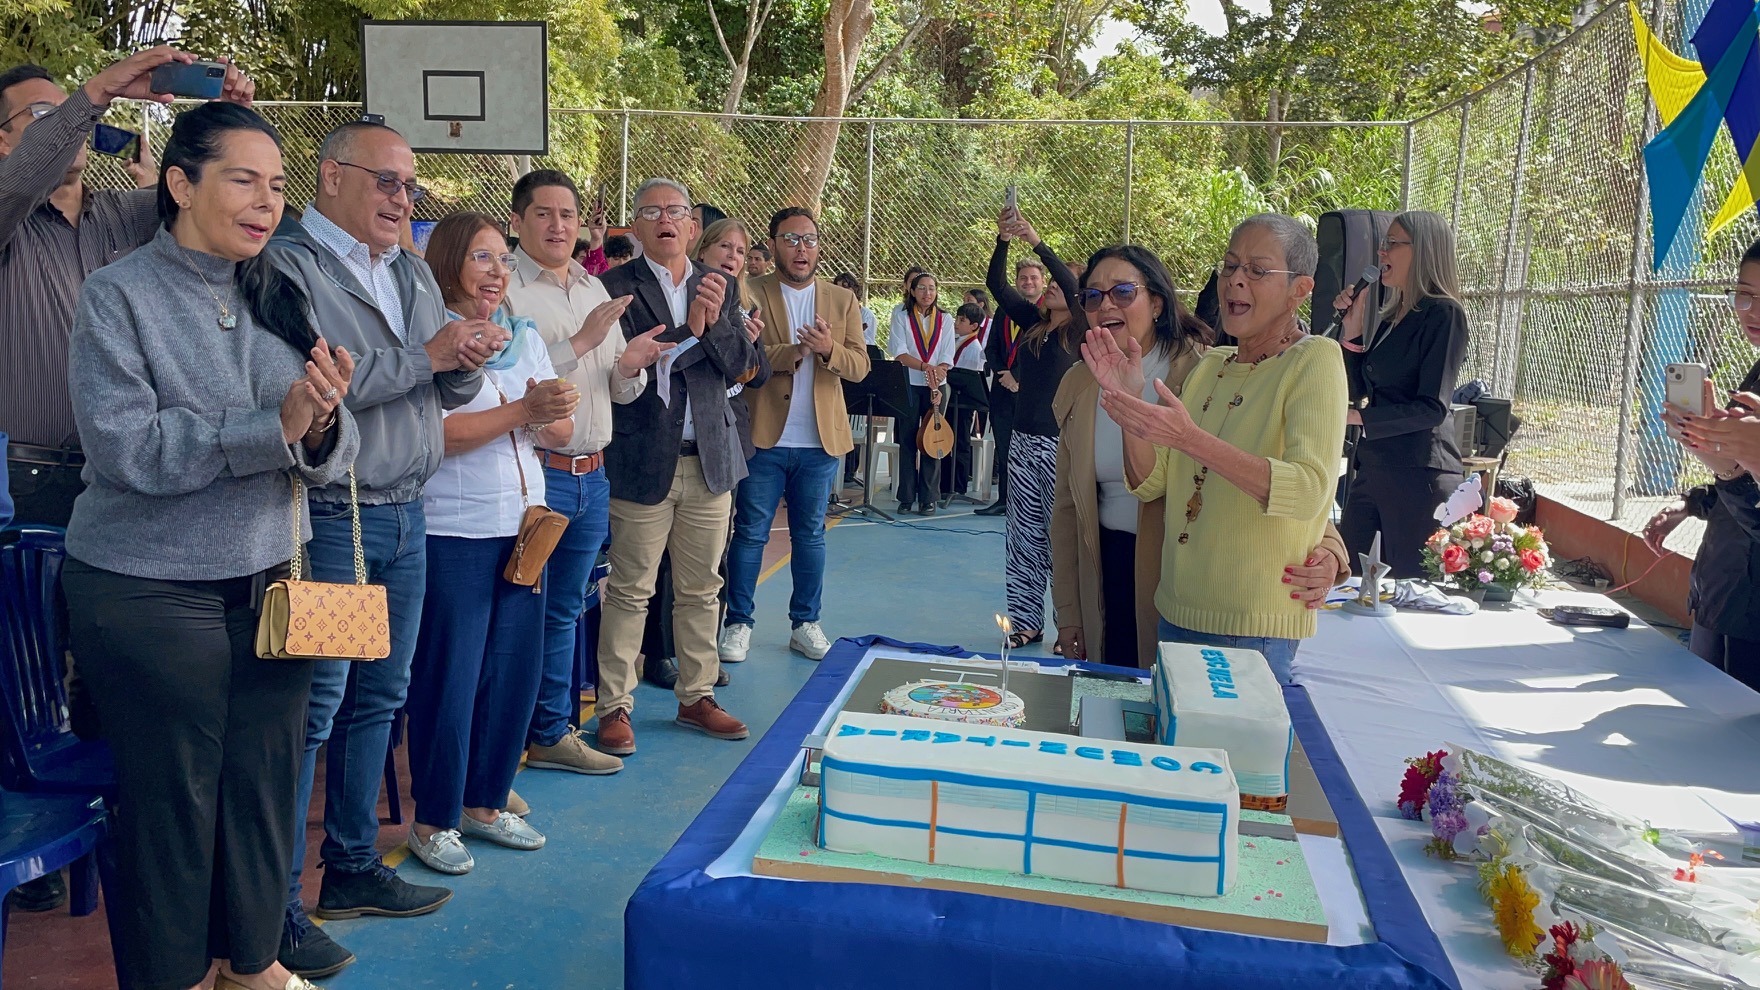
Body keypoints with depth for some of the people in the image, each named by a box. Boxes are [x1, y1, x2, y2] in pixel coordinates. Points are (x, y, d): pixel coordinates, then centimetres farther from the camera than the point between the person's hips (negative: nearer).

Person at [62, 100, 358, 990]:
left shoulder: (281, 299, 5)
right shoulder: (120, 294, -7)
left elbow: (332, 456, 1)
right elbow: (122, 446, -19)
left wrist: (325, 425, -22)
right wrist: (274, 426, -24)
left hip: (272, 581, 4)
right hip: (148, 597, -4)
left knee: (264, 783, 13)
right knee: (171, 797, 8)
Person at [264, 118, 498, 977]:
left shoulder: (413, 274, 16)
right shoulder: (287, 264, -9)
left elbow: (447, 392, 16)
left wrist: (468, 361, -7)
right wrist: (424, 356, -19)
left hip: (405, 518, 8)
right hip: (328, 518, -8)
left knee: (378, 697, 14)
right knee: (313, 706, -3)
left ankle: (353, 867, 28)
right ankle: (278, 909, 8)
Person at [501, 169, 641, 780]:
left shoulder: (595, 289, 14)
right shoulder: (505, 288, -8)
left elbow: (621, 390, 16)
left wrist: (632, 367, -6)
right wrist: (582, 341, -21)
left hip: (592, 475, 7)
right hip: (533, 472, -7)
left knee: (564, 610, 16)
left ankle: (550, 732, 28)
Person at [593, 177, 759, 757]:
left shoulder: (720, 287, 11)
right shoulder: (616, 287, -3)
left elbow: (739, 364, 1)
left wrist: (715, 320, -16)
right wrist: (691, 329, -18)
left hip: (710, 459, 5)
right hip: (642, 460, -4)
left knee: (701, 589, 12)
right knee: (630, 590, 2)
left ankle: (696, 697, 25)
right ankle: (615, 706, 12)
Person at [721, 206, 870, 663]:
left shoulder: (843, 301, 9)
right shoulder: (750, 294, -1)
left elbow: (859, 366, 0)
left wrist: (828, 349, -20)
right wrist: (795, 351, -23)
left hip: (820, 441, 3)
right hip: (763, 437, -3)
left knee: (810, 536, 11)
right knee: (750, 534, 4)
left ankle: (805, 624, 21)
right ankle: (739, 624, 14)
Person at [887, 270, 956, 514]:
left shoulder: (945, 319, 7)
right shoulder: (901, 315, 1)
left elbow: (947, 358, 1)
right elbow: (899, 353, -10)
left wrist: (937, 374, -16)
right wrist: (925, 367, -25)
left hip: (937, 387, 1)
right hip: (908, 385, -1)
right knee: (907, 441, 1)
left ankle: (928, 498, 5)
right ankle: (906, 497, 7)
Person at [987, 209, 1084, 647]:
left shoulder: (1081, 334, -4)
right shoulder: (1032, 323, 11)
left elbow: (1073, 285, -20)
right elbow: (997, 284, 5)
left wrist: (1038, 242, -22)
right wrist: (1003, 241, -8)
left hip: (1061, 446, -6)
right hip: (1023, 441, 6)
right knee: (1024, 535, 8)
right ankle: (1026, 621, 16)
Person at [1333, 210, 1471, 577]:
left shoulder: (1443, 313, -7)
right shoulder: (1390, 319, 18)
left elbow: (1433, 407, -15)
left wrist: (1357, 417, -19)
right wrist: (1353, 329, 6)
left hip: (1419, 474, -8)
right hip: (1373, 468, 8)